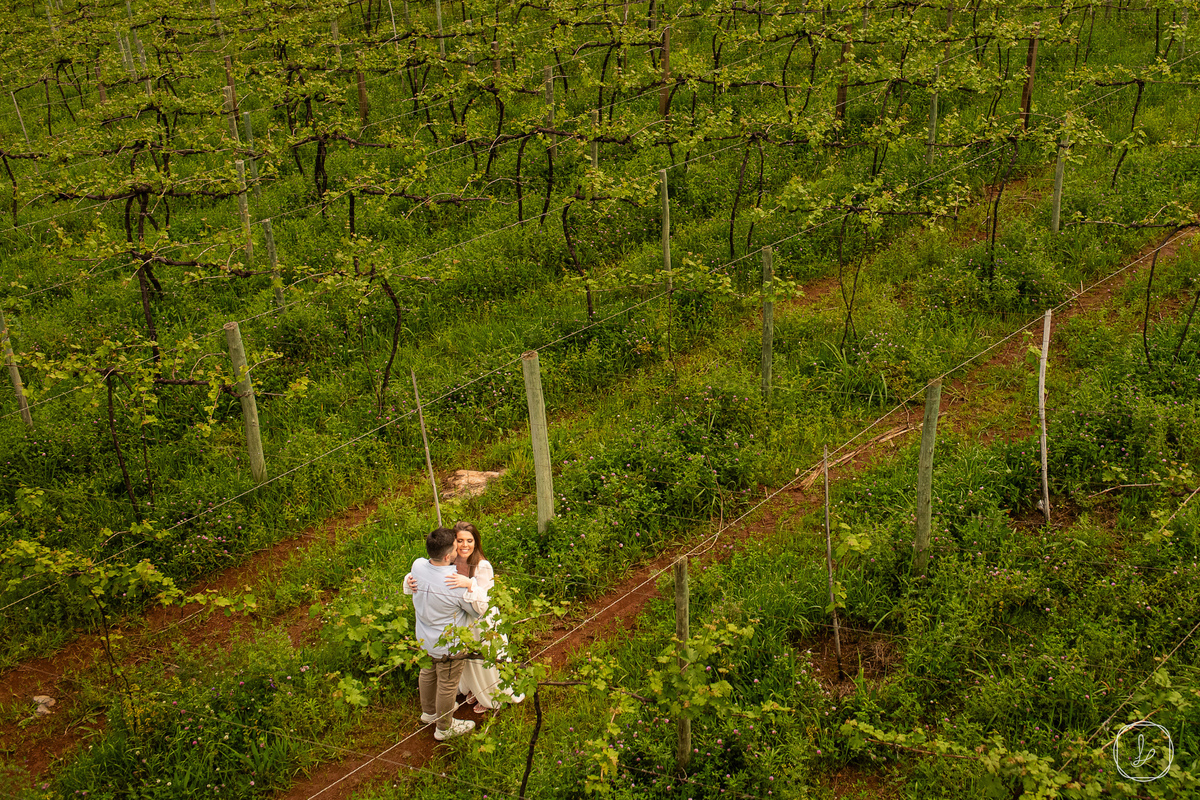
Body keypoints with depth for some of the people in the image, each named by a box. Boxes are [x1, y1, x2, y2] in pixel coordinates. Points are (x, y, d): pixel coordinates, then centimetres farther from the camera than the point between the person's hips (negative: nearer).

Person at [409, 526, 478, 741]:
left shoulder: (417, 566, -20)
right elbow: (478, 611, -17)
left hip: (424, 638, 6)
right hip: (448, 644, -6)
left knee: (428, 673, 30)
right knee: (447, 685, 17)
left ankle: (429, 711, 56)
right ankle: (444, 727, 40)